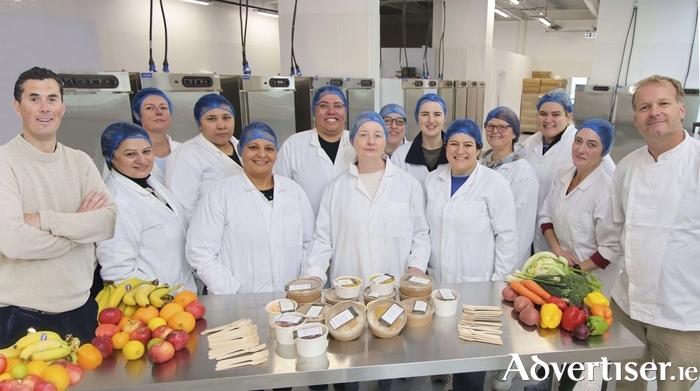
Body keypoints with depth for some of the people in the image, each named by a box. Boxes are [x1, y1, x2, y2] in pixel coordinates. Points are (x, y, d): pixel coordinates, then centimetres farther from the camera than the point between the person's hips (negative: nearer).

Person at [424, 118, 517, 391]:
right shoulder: (433, 179, 3)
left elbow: (506, 236, -8)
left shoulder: (495, 184, -10)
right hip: (437, 281, 4)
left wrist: (499, 281, -8)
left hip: (476, 284, -3)